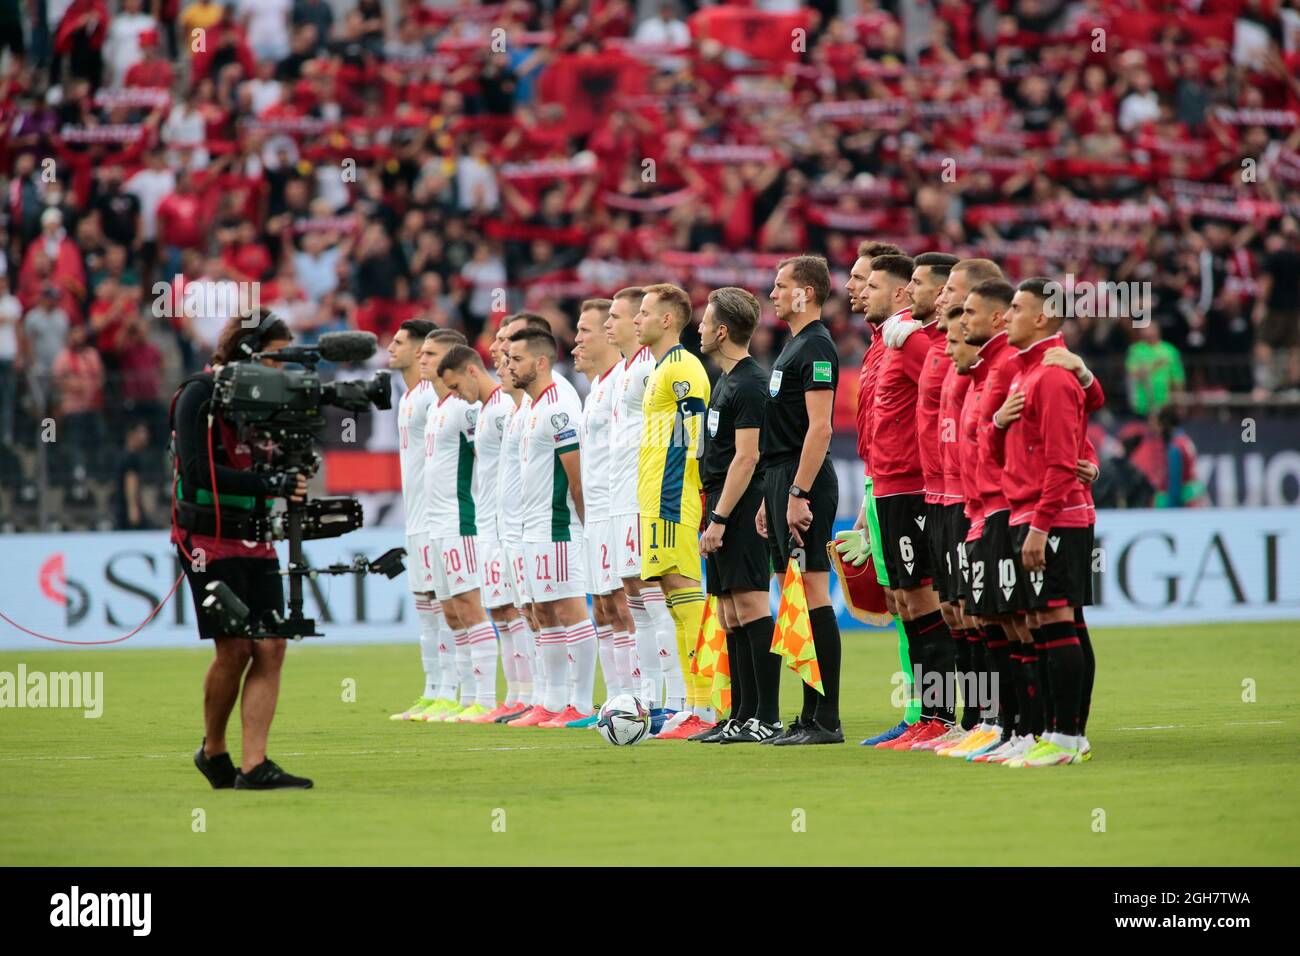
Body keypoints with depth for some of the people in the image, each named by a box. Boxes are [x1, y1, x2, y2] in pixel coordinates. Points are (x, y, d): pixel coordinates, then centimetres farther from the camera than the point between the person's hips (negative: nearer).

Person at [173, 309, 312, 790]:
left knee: (270, 648, -3)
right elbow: (200, 471, -19)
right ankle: (213, 749, 15)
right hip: (211, 540, -7)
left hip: (255, 541, 7)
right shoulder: (200, 395, -9)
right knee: (234, 649, -5)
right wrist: (272, 484, -24)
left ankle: (254, 765, -4)